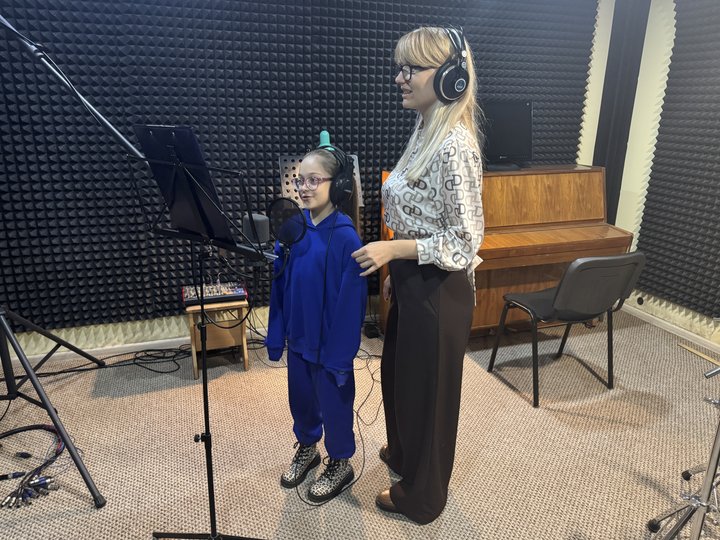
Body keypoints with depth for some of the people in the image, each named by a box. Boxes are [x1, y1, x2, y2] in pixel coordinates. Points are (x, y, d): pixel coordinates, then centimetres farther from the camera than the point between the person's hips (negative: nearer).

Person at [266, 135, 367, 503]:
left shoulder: (344, 236, -20)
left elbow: (350, 299, -18)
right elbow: (279, 284, 2)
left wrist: (340, 353, -16)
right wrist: (276, 334, 4)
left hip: (329, 340, -5)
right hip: (298, 334, 6)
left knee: (334, 401, 13)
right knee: (300, 396, 22)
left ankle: (340, 463, 36)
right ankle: (306, 448, 47)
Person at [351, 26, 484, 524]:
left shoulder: (456, 146, -22)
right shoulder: (425, 133, 7)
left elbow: (464, 241, -23)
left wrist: (391, 248, -23)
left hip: (439, 290, -9)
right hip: (413, 282, 9)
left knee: (427, 388, 10)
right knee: (398, 372, 26)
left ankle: (422, 495, 36)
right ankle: (404, 452, 53)